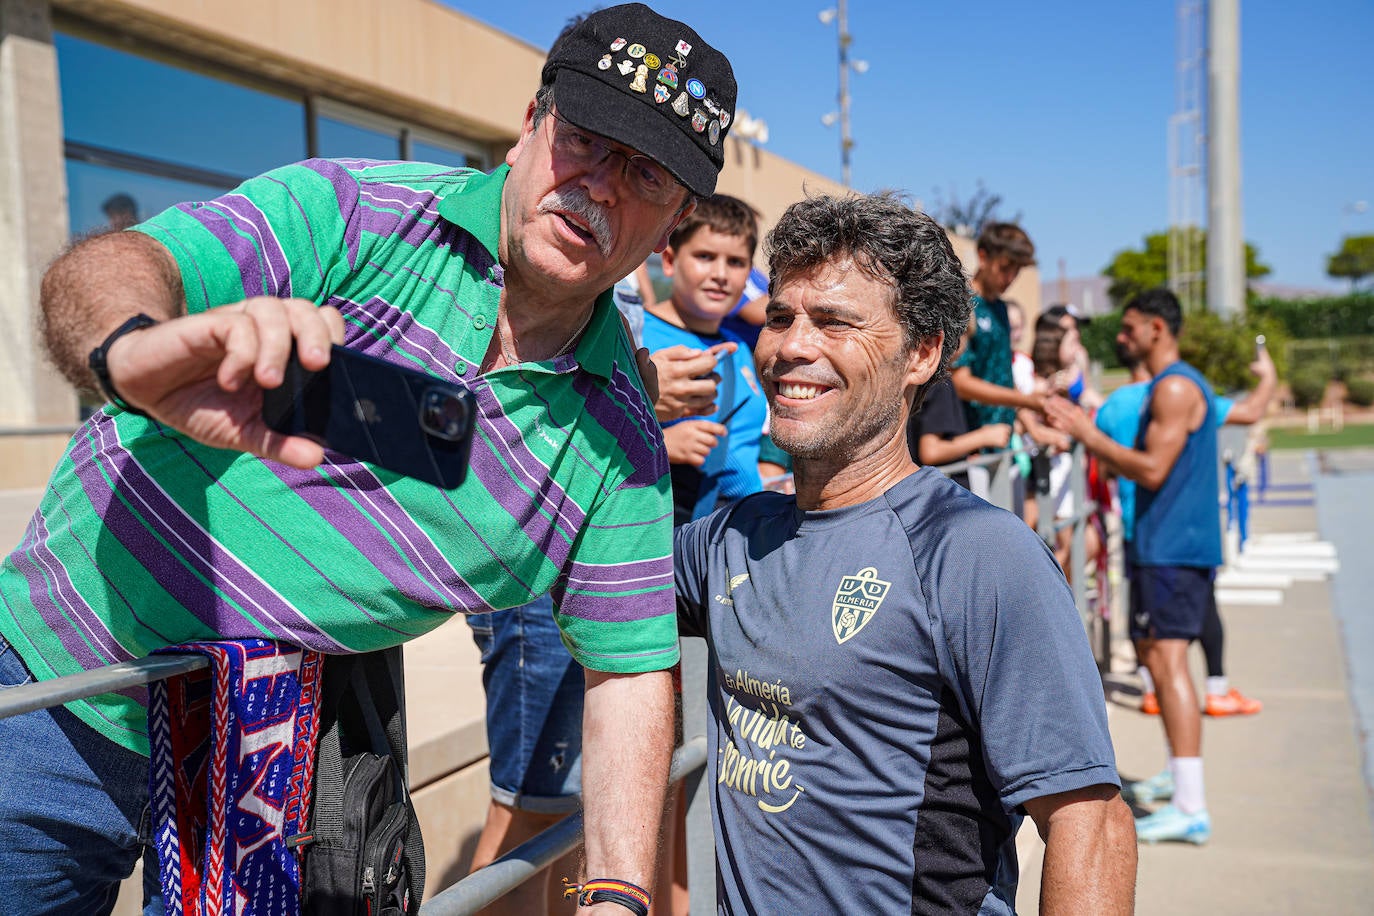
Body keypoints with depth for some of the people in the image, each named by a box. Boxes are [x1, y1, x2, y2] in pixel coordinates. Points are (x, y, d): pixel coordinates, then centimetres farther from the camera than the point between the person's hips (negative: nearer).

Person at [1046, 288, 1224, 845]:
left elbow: (1153, 470, -20)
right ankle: (1182, 776, 30)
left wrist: (1086, 433, -14)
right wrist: (1090, 440, 17)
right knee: (1160, 658, 18)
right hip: (1169, 545, 11)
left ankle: (1191, 810, -14)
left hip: (1173, 549, -11)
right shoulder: (1171, 387, 21)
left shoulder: (1175, 387, -13)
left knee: (1166, 660, -13)